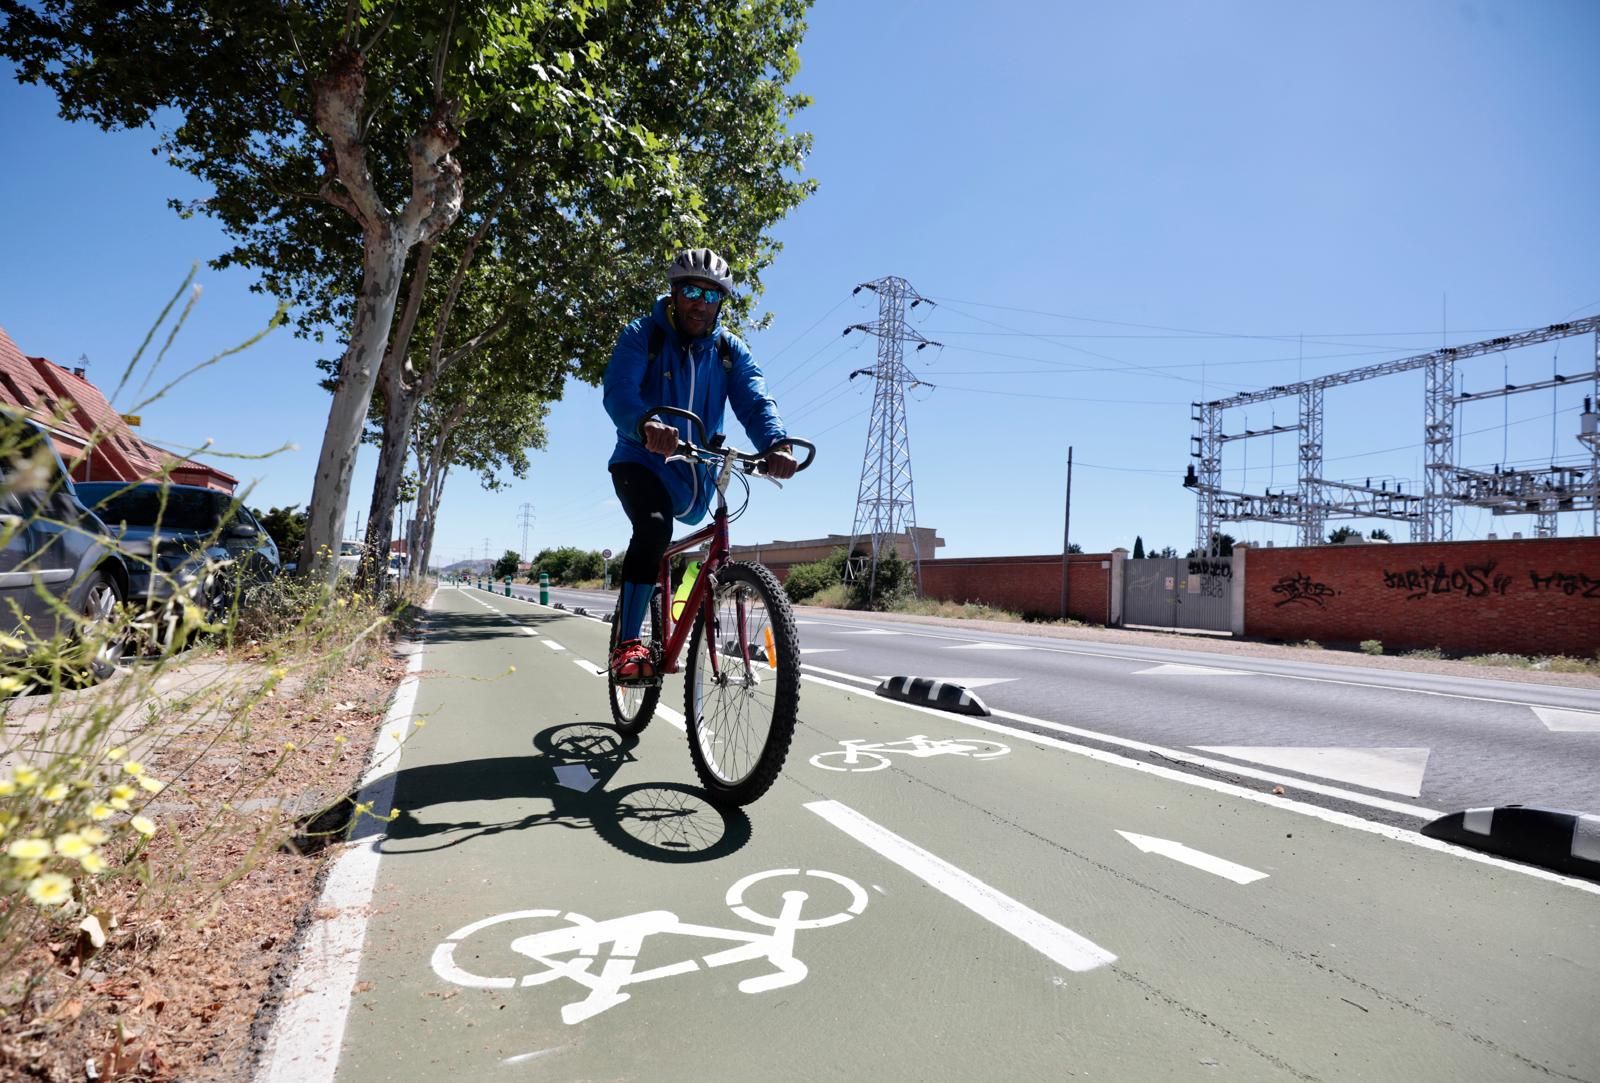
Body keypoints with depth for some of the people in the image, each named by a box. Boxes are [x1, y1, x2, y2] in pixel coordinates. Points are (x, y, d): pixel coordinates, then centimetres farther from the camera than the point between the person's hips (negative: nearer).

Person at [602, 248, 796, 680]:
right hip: (642, 461, -4)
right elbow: (618, 392, -27)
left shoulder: (729, 350, -1)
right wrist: (647, 424, -51)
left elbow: (755, 401, -16)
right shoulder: (642, 336, -10)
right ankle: (627, 644, -25)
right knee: (654, 527, -32)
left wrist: (775, 443, -38)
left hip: (694, 476, 4)